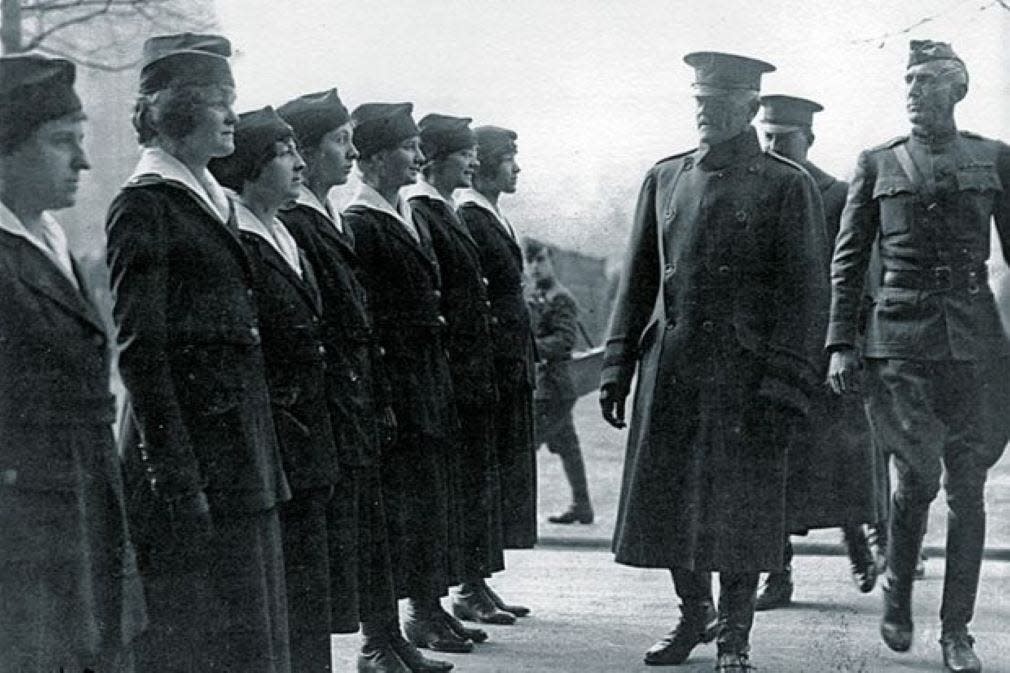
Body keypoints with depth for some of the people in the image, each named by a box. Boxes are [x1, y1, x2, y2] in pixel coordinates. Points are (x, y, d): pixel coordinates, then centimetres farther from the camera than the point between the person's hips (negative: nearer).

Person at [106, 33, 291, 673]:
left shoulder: (215, 201, 15)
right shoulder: (145, 205, -10)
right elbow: (140, 351, -15)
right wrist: (176, 478, -19)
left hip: (244, 450, 8)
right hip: (194, 452, -8)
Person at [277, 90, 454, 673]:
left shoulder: (336, 221, 17)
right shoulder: (289, 224, -14)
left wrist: (381, 401, 18)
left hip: (360, 403, 10)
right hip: (327, 405, -10)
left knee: (370, 531, 15)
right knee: (332, 532, -4)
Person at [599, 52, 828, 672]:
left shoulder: (788, 186, -3)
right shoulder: (664, 178, 10)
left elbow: (805, 293, -7)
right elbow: (638, 279, 13)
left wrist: (783, 388, -14)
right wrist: (617, 369, 7)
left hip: (744, 374, -4)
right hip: (670, 369, 4)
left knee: (740, 509, 1)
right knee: (669, 500, 9)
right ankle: (694, 616, 28)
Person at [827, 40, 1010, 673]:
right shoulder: (877, 163, 7)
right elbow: (849, 260, 7)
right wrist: (841, 344, 0)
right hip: (900, 337, -1)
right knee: (919, 475, -10)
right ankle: (898, 592, 16)